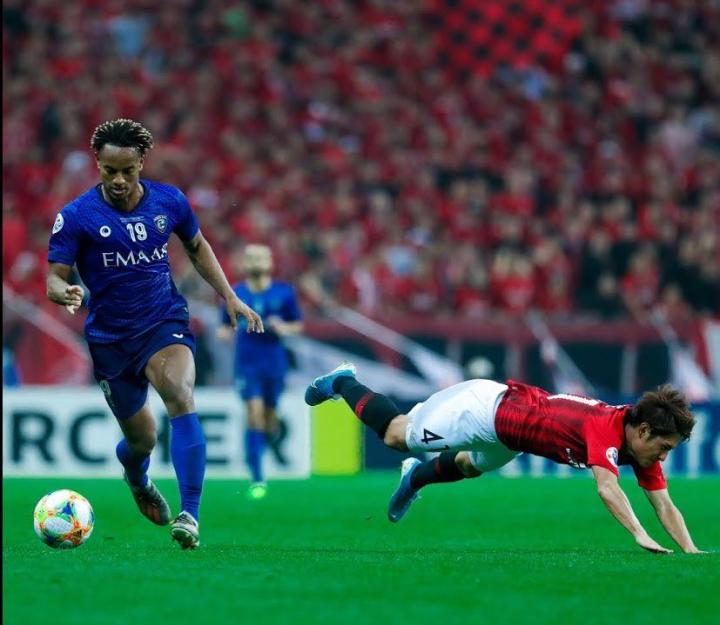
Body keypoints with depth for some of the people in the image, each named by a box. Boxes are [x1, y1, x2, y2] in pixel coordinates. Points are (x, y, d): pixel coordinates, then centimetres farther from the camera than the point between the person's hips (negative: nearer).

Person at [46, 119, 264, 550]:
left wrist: (229, 296, 9)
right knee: (142, 439, 8)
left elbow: (197, 246, 16)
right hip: (110, 338, 0)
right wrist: (67, 293, -33)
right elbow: (54, 278, -9)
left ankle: (190, 515, -33)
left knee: (180, 396, -29)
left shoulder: (169, 201, -2)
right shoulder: (76, 216, -10)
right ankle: (137, 479, 49)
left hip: (165, 323, 0)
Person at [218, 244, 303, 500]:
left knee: (269, 415, 7)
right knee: (254, 414, -13)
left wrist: (284, 328, -14)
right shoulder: (235, 294, 2)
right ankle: (257, 479, -11)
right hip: (247, 364, -1)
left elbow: (298, 325, 7)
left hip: (274, 363, 1)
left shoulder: (284, 293, 0)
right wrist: (224, 332, -13)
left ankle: (275, 434, 49)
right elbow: (227, 326, 10)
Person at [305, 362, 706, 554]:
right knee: (396, 435, 12)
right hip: (485, 407, -7)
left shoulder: (641, 442, -16)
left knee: (469, 466, 35)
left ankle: (417, 476, 62)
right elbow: (606, 487, -54)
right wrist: (640, 535, -63)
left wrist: (690, 549, -27)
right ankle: (341, 383, 35)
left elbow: (664, 504, -14)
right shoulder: (606, 429, -38)